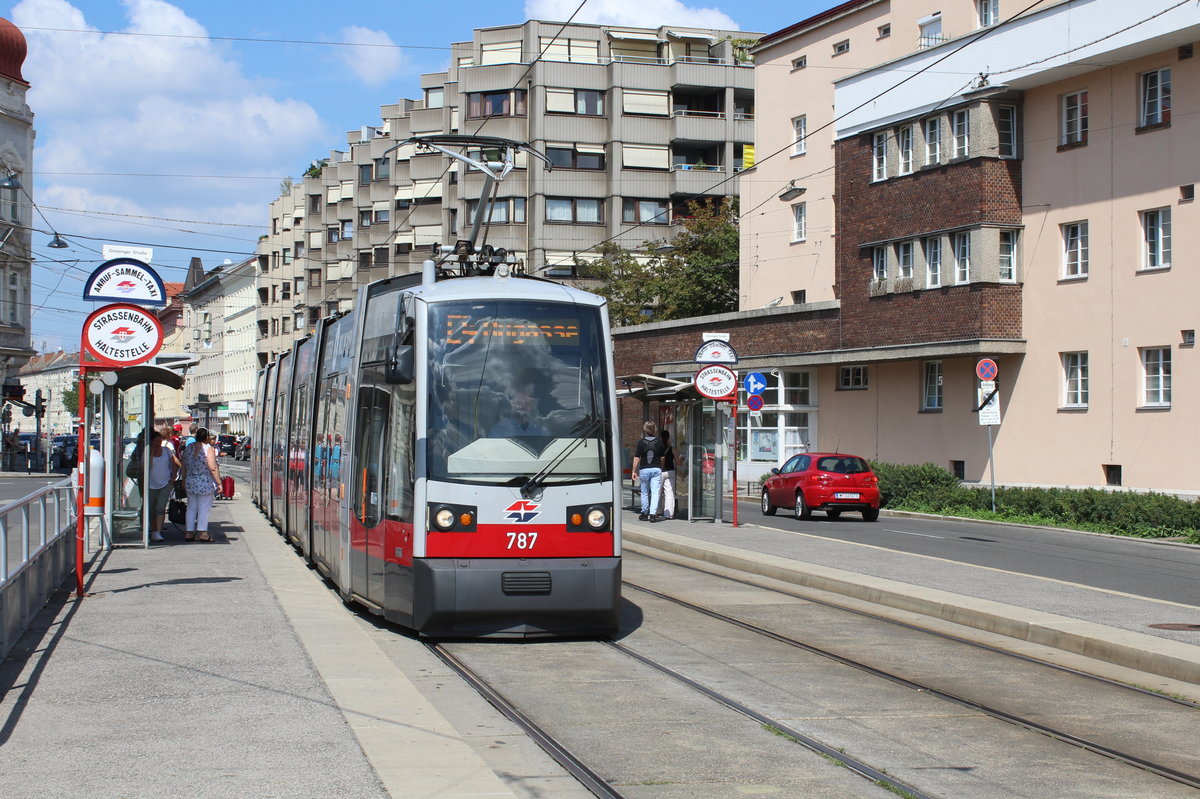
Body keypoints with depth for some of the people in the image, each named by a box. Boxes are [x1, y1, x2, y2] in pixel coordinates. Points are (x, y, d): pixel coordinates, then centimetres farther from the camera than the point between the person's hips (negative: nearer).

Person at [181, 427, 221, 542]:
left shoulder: (188, 448, 5)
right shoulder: (208, 449, -13)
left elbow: (184, 466, 13)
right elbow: (213, 468, -16)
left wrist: (184, 479, 25)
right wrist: (219, 483, -11)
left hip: (190, 482, 6)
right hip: (206, 484, -6)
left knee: (191, 508, 12)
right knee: (204, 508, 1)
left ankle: (189, 532, 14)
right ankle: (202, 533, 1)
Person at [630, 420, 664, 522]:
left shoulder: (641, 442, -4)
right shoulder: (659, 441, 1)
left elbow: (636, 458, -4)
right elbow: (662, 457, 8)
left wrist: (634, 471, 3)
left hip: (644, 469, 0)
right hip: (656, 469, 0)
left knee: (644, 492, 13)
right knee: (655, 492, -2)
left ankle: (645, 513, 20)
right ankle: (653, 514, -12)